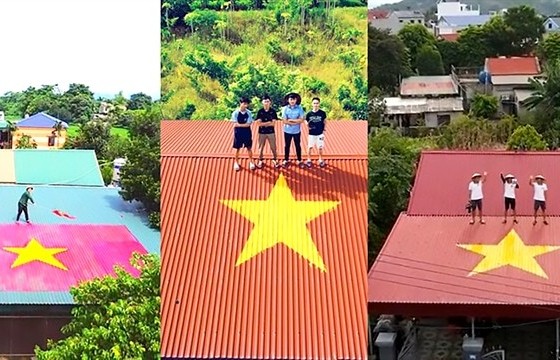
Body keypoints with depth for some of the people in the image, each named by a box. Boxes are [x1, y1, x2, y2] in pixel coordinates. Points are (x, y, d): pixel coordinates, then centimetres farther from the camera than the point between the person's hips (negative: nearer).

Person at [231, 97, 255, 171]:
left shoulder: (249, 113, -6)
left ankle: (251, 162, 25)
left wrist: (239, 124, -18)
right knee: (238, 148, 9)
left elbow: (248, 124, -12)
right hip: (238, 133, -1)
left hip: (247, 133, 1)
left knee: (249, 148, 9)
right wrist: (245, 124, -16)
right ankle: (236, 163, 23)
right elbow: (235, 124, -14)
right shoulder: (235, 113, -11)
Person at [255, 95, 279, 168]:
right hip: (262, 132, 0)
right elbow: (258, 123, -12)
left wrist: (263, 124, -12)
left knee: (273, 147, 6)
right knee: (261, 148, 9)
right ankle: (260, 161, 22)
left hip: (271, 132, 0)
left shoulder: (273, 111, -5)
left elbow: (273, 123, -10)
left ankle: (275, 160, 23)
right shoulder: (260, 112, -5)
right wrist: (268, 122, -14)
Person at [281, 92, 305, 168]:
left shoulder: (299, 108, -8)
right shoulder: (285, 109, -8)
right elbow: (284, 121, -14)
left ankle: (299, 161, 22)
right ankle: (286, 160, 24)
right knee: (287, 146, 12)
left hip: (297, 131, 0)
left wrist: (291, 120, -16)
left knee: (298, 146, 10)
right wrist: (296, 122, -16)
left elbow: (301, 120, -14)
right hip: (287, 131, 0)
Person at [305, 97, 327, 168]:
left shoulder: (322, 113, -8)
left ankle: (321, 160, 25)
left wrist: (324, 130, 1)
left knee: (320, 147, 8)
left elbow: (325, 122, 4)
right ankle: (309, 160, 22)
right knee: (310, 147, 6)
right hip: (311, 133, 0)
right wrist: (308, 125, -10)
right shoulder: (309, 114, -7)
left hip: (320, 133, 0)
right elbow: (306, 121, 6)